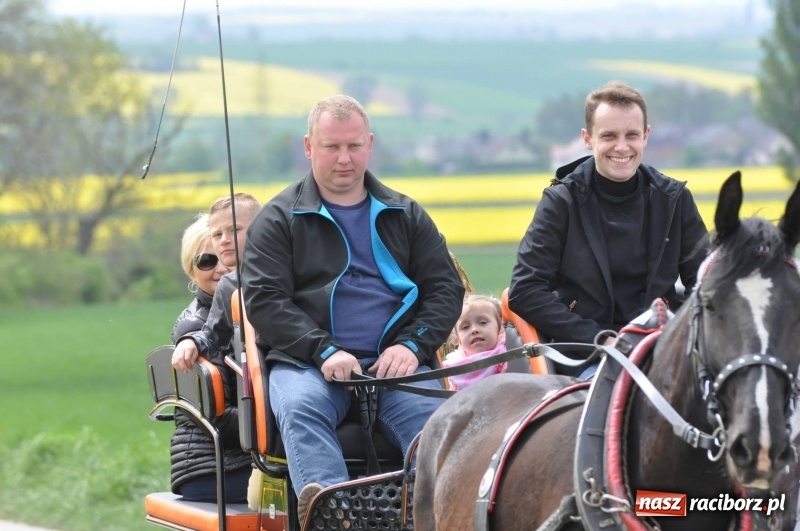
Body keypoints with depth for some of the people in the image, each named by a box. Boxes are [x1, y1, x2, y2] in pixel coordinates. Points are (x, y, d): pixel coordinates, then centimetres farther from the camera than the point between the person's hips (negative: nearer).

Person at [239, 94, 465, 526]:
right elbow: (264, 298, 2)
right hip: (308, 361, -2)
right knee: (299, 409, -37)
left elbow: (446, 288, 17)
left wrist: (412, 345, -4)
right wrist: (324, 352, -13)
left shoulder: (406, 215, 23)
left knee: (434, 416, -32)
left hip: (394, 361, 2)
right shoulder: (278, 219, 14)